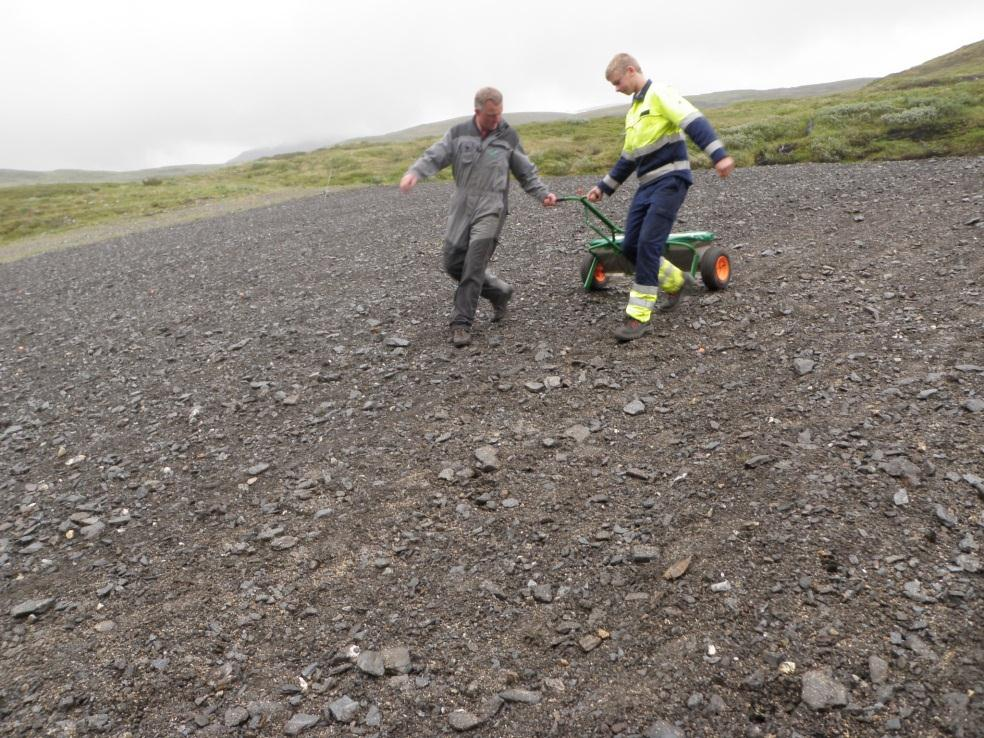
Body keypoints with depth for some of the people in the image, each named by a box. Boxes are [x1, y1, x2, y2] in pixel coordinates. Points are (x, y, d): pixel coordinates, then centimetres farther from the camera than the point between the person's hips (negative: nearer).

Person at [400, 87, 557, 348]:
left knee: (474, 267, -13)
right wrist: (414, 172, -24)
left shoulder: (509, 137, 5)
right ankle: (499, 292, 25)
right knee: (453, 264, 6)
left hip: (490, 209, -3)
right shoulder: (458, 133, 6)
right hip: (461, 208, 3)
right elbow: (434, 156, -4)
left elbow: (527, 173, 11)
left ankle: (461, 323, -5)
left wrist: (543, 194, -5)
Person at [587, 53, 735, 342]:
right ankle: (675, 280, 27)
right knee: (630, 247, 4)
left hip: (670, 180, -9)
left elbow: (694, 122, -20)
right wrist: (604, 187, 27)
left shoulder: (659, 94, -5)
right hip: (647, 185, 9)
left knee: (648, 243, -17)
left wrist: (719, 154, -33)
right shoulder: (632, 112, 22)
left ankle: (639, 315, -14)